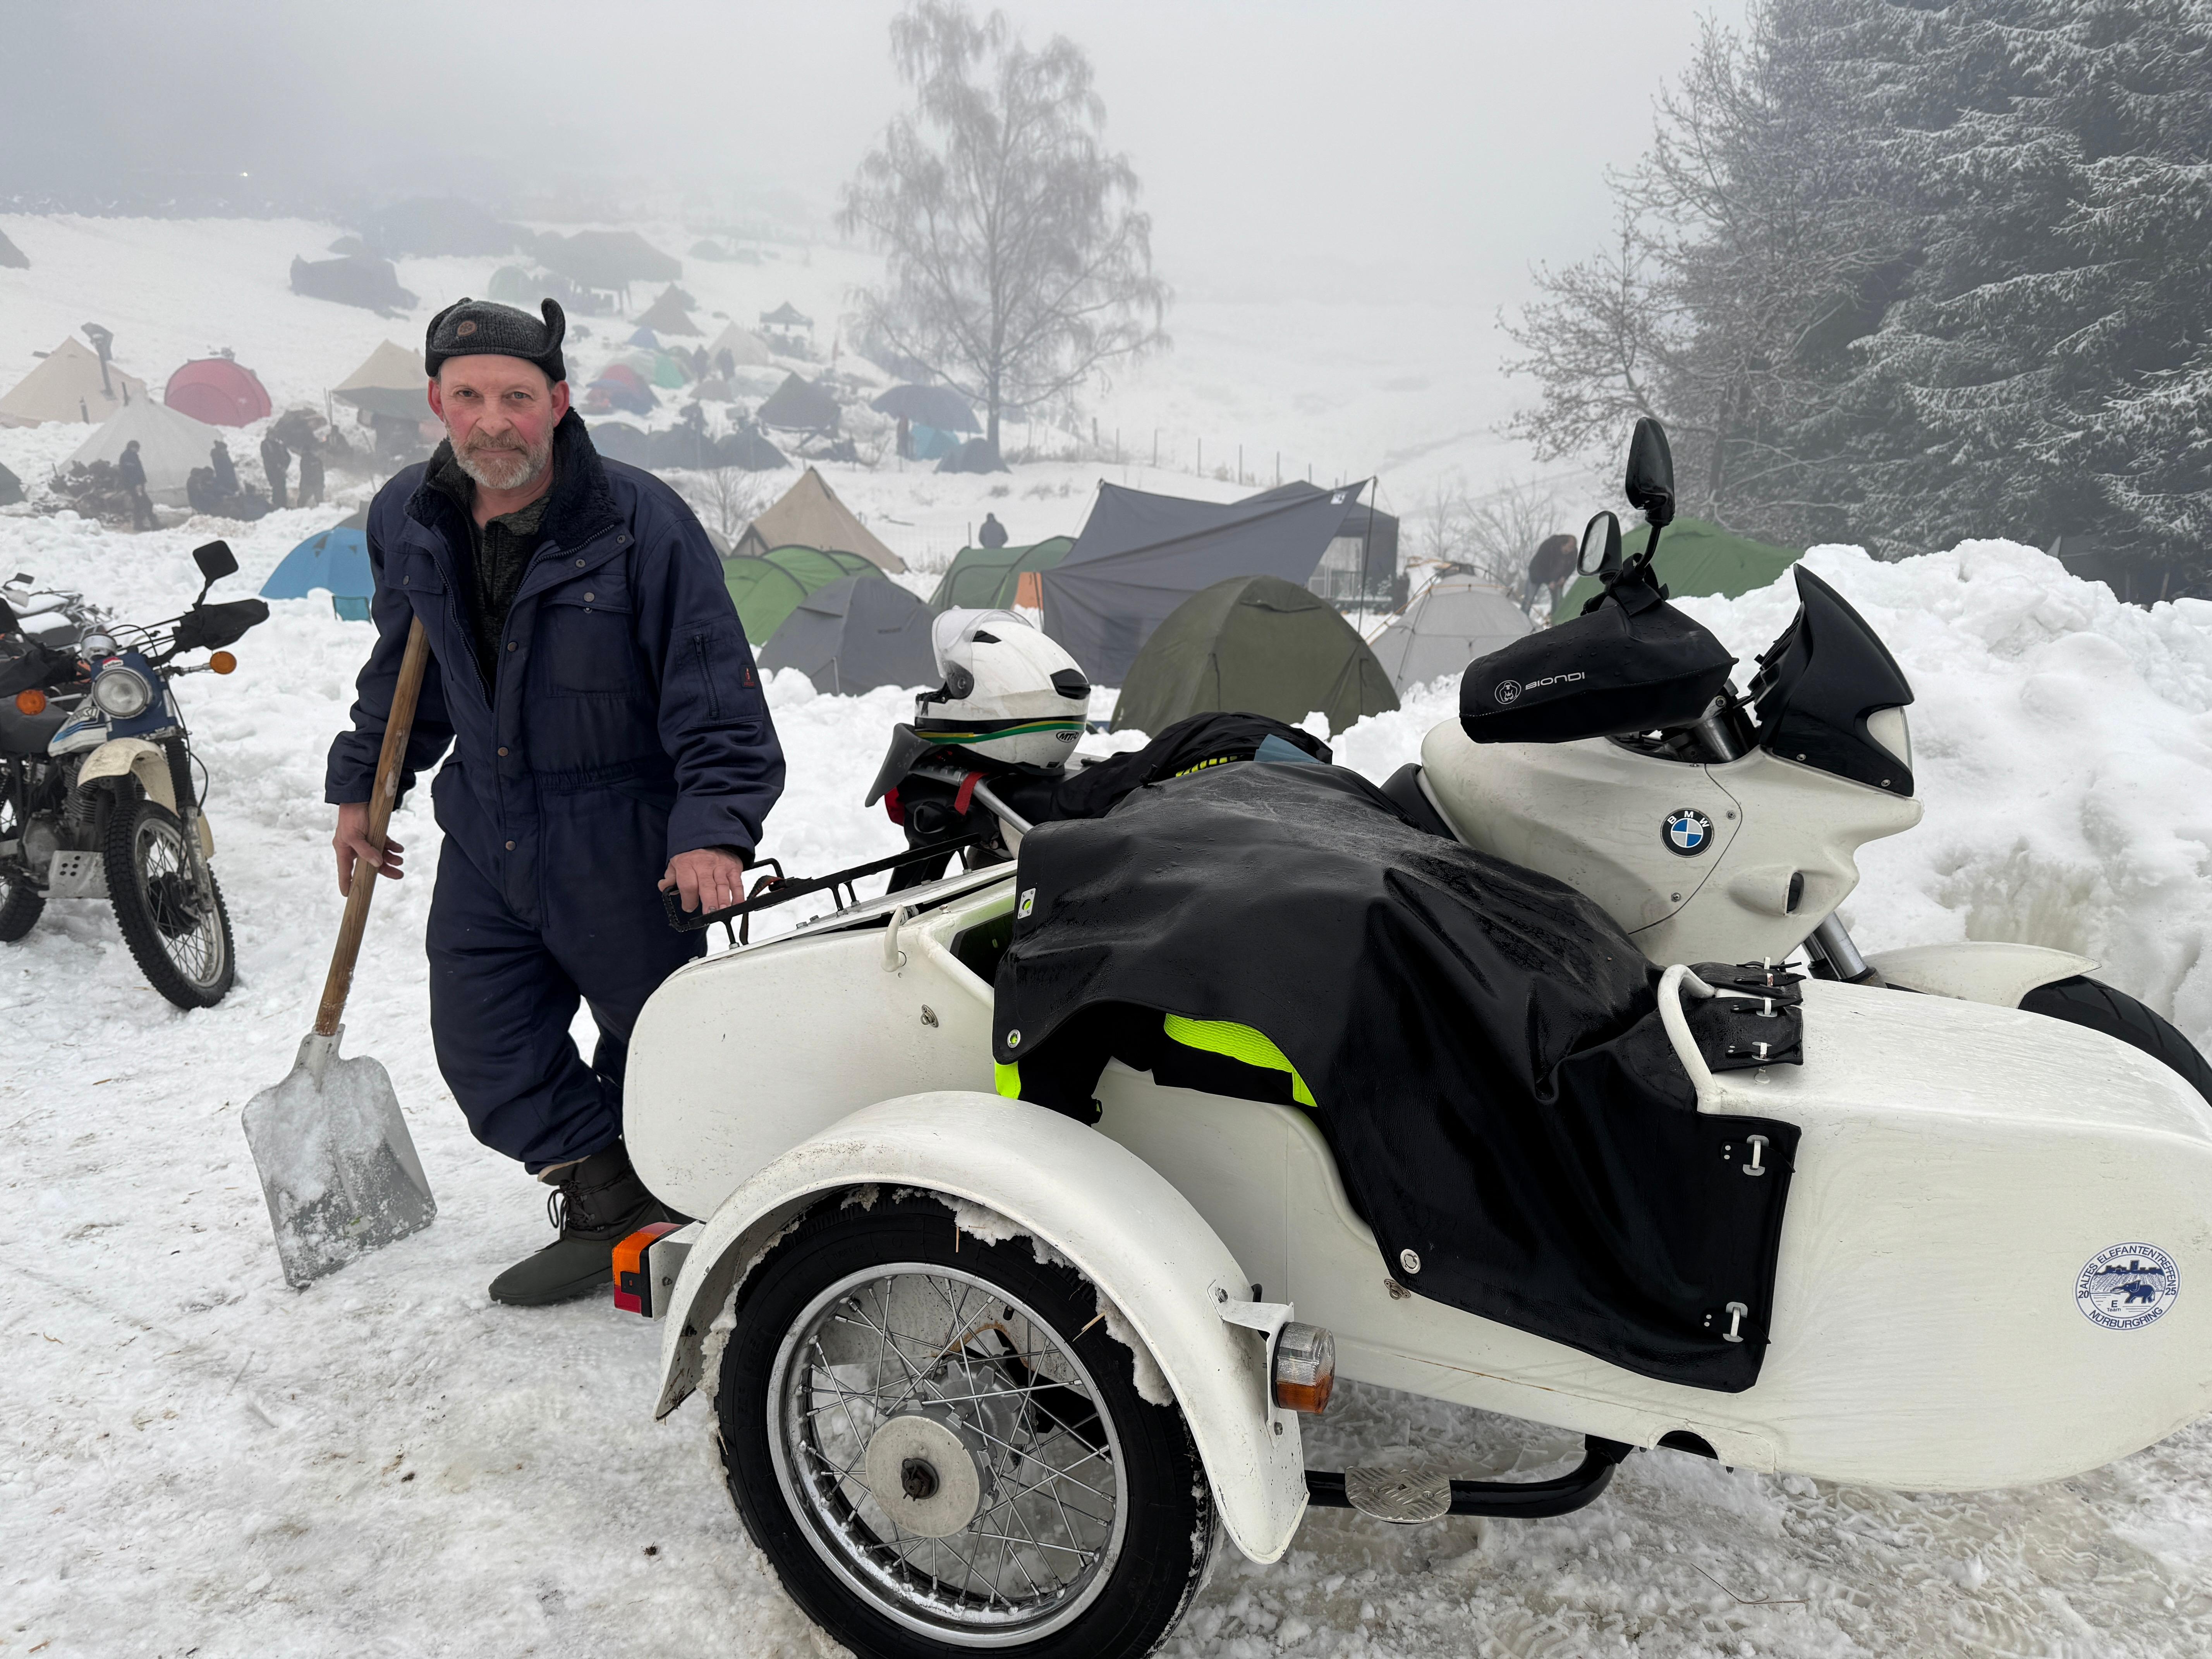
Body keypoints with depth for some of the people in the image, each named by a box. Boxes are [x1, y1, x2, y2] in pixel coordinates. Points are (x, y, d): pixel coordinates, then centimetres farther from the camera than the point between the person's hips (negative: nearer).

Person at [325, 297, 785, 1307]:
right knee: (485, 1053, 9)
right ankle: (608, 1203, 24)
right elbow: (401, 667, 17)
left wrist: (713, 827, -28)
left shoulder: (639, 521, -18)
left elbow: (714, 688, -19)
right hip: (484, 838, 6)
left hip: (622, 842, -5)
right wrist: (361, 785, 19)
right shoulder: (406, 521, 1)